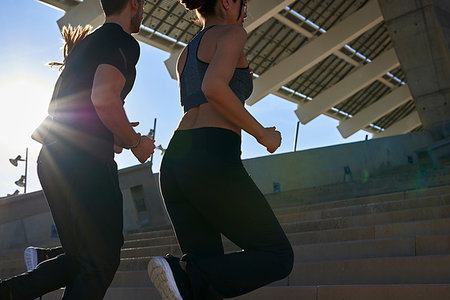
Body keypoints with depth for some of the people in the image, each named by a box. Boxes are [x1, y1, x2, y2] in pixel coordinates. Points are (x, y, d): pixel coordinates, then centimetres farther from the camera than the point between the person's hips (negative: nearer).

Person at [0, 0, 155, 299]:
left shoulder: (84, 44, 23)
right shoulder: (125, 43, -5)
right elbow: (104, 98, -23)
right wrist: (135, 142, -7)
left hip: (52, 160, 9)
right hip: (85, 163, -9)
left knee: (81, 258, 16)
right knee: (102, 263, 0)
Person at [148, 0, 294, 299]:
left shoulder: (185, 56, 29)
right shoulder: (231, 33, 4)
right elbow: (213, 88, -16)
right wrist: (263, 134, -5)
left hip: (175, 164, 9)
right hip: (211, 163, -8)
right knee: (278, 257, 3)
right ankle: (182, 275, -17)